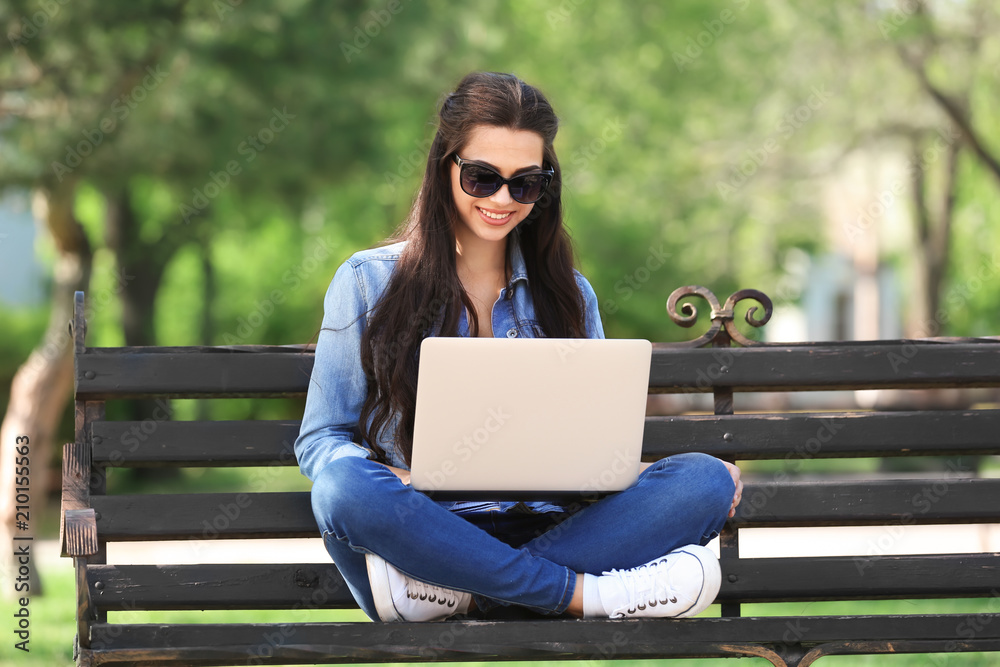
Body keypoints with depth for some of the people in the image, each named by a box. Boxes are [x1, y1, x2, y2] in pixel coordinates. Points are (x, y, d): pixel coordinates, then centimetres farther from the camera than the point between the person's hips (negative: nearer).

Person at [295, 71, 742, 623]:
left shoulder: (569, 294, 19)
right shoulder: (368, 282, 8)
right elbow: (322, 440, 5)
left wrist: (636, 473, -8)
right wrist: (389, 481, -19)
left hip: (539, 530, 3)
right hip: (419, 529, -3)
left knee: (706, 480, -22)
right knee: (345, 487, -38)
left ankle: (468, 593, -33)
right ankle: (583, 593, -32)